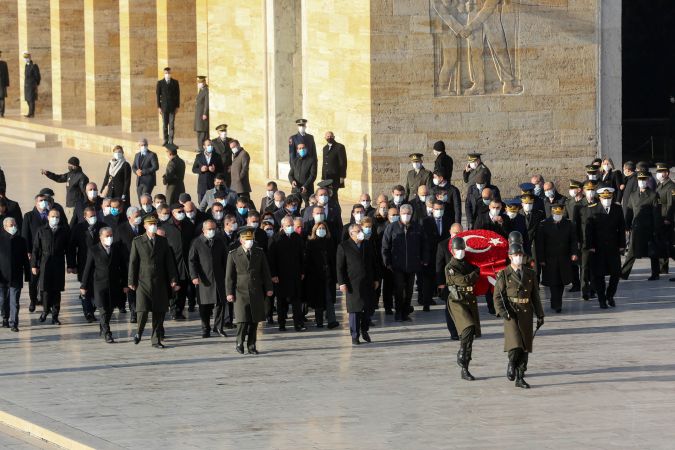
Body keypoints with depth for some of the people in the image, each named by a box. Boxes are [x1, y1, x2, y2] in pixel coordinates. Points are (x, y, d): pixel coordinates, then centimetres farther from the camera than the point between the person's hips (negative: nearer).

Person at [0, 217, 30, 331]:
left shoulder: (21, 241, 5)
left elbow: (25, 261, 9)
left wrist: (27, 275, 8)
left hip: (16, 278, 0)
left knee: (14, 301, -5)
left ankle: (13, 323, -4)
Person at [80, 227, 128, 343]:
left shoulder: (118, 248, 4)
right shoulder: (93, 250, -2)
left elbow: (123, 267, 8)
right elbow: (87, 268, 2)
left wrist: (125, 284, 5)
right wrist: (84, 286, 2)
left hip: (114, 285, 3)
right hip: (99, 285, -3)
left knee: (109, 309, 11)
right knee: (103, 310, -8)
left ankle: (102, 328, 33)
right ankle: (107, 334, -3)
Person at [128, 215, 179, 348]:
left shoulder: (163, 241, 10)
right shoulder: (137, 241, 3)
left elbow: (169, 262, 9)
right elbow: (133, 262, 2)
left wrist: (173, 280, 1)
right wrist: (131, 281, -2)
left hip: (160, 282, 3)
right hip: (143, 281, -3)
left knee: (159, 312, 2)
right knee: (143, 311, -10)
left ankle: (156, 340, 9)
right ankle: (139, 332, 16)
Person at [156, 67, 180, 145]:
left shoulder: (175, 82, 6)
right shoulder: (160, 83, 4)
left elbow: (177, 95, 7)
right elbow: (158, 95, 4)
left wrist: (177, 106, 1)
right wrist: (159, 107, -3)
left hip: (172, 107, 0)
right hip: (164, 106, 0)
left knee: (172, 124, -4)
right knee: (165, 124, 3)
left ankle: (171, 141, -4)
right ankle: (165, 141, 9)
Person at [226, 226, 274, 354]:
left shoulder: (259, 253, 11)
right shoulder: (233, 255, 2)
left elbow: (265, 272, 13)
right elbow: (229, 276, 1)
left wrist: (268, 288, 7)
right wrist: (229, 293, -4)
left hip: (256, 293, 3)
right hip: (241, 292, -3)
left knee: (254, 321, 3)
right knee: (242, 320, -10)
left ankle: (251, 346, 10)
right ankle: (240, 343, 7)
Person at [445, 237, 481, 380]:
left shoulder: (469, 264, 15)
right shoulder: (450, 268, -6)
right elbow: (463, 280, -18)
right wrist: (477, 273, -7)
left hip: (471, 302, 6)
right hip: (457, 302, -6)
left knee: (470, 334, 4)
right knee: (468, 328, -29)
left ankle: (465, 370, 9)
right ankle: (461, 356, -11)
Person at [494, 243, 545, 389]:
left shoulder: (530, 274, 10)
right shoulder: (504, 275, -1)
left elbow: (535, 296, 13)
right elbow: (498, 296, -3)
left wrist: (540, 315, 8)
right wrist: (503, 311, -18)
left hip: (526, 315, 4)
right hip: (510, 315, -4)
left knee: (525, 347, 4)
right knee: (515, 345, -20)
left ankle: (520, 378, 11)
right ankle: (511, 364, 8)